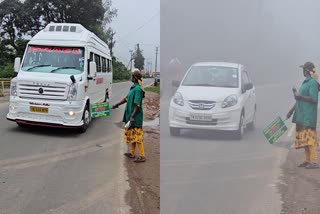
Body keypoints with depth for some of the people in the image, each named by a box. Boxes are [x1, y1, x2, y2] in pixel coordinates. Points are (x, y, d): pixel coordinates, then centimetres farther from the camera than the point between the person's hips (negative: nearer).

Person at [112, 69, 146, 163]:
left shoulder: (138, 89, -19)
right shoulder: (133, 87, 10)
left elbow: (137, 105, -23)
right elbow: (127, 99, 20)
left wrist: (132, 116, -26)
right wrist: (117, 105, 27)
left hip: (136, 116, -10)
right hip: (131, 114, 10)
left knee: (137, 135, -5)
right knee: (132, 134, 18)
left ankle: (142, 156, 0)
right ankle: (132, 153, 30)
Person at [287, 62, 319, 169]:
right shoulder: (305, 82, 17)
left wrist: (300, 96, -16)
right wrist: (291, 110, 28)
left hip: (309, 116, -9)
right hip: (301, 116, 9)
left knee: (309, 138, -8)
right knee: (303, 138, 11)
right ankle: (308, 160, 18)